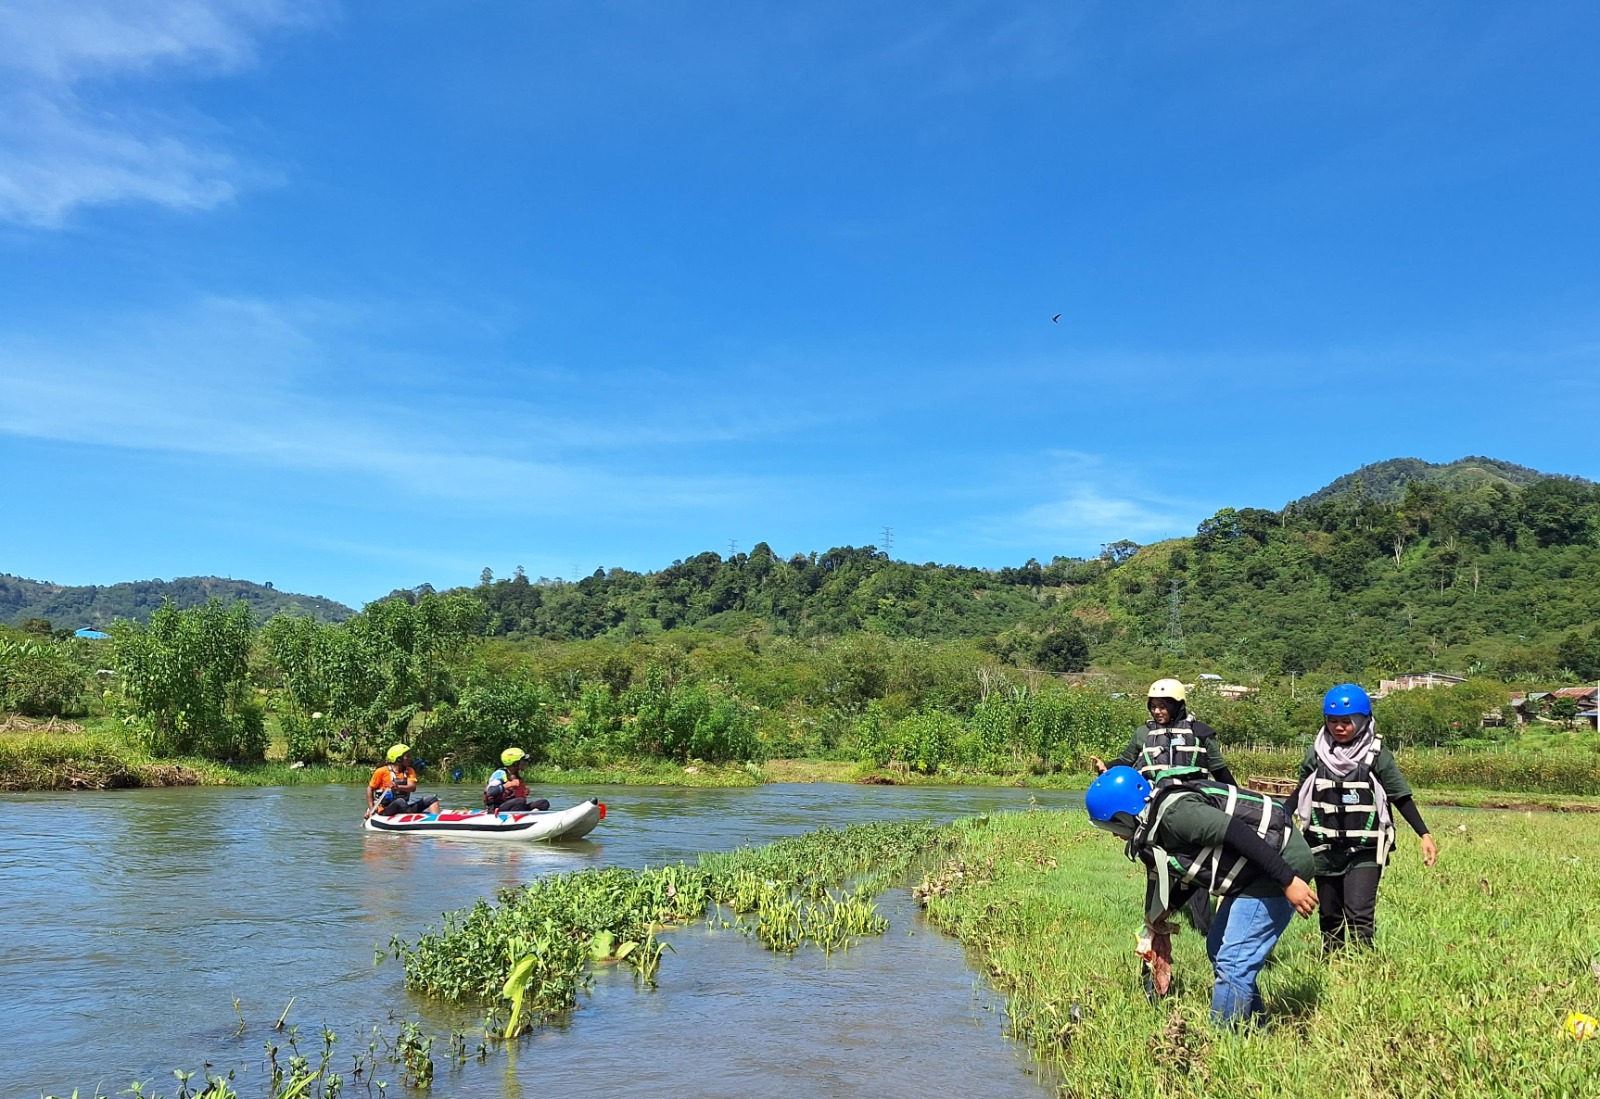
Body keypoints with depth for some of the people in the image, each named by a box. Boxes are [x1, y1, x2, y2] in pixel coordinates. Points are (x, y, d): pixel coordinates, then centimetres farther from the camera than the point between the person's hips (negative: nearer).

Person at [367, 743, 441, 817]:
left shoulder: (409, 771, 10)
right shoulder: (382, 771, -2)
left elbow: (413, 788, -8)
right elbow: (370, 788, 4)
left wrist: (398, 787, -29)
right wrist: (371, 809, -5)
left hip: (404, 807, 5)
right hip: (386, 810, -5)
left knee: (432, 800, -9)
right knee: (400, 801, -38)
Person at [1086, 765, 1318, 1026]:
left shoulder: (1174, 811, -22)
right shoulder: (1158, 819, 10)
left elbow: (1240, 834, -28)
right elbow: (1187, 876, 22)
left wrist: (1288, 881, -27)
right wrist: (1159, 921, 24)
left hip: (1282, 860, -11)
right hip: (1254, 869, 11)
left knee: (1232, 962, -9)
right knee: (1218, 948, 19)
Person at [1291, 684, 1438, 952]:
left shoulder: (1377, 757, -5)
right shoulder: (1316, 754, 2)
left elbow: (1401, 798, -1)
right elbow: (1301, 794, 12)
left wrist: (1425, 834, -9)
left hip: (1365, 851, -3)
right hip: (1325, 849, 3)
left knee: (1359, 914, -15)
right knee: (1330, 916, 11)